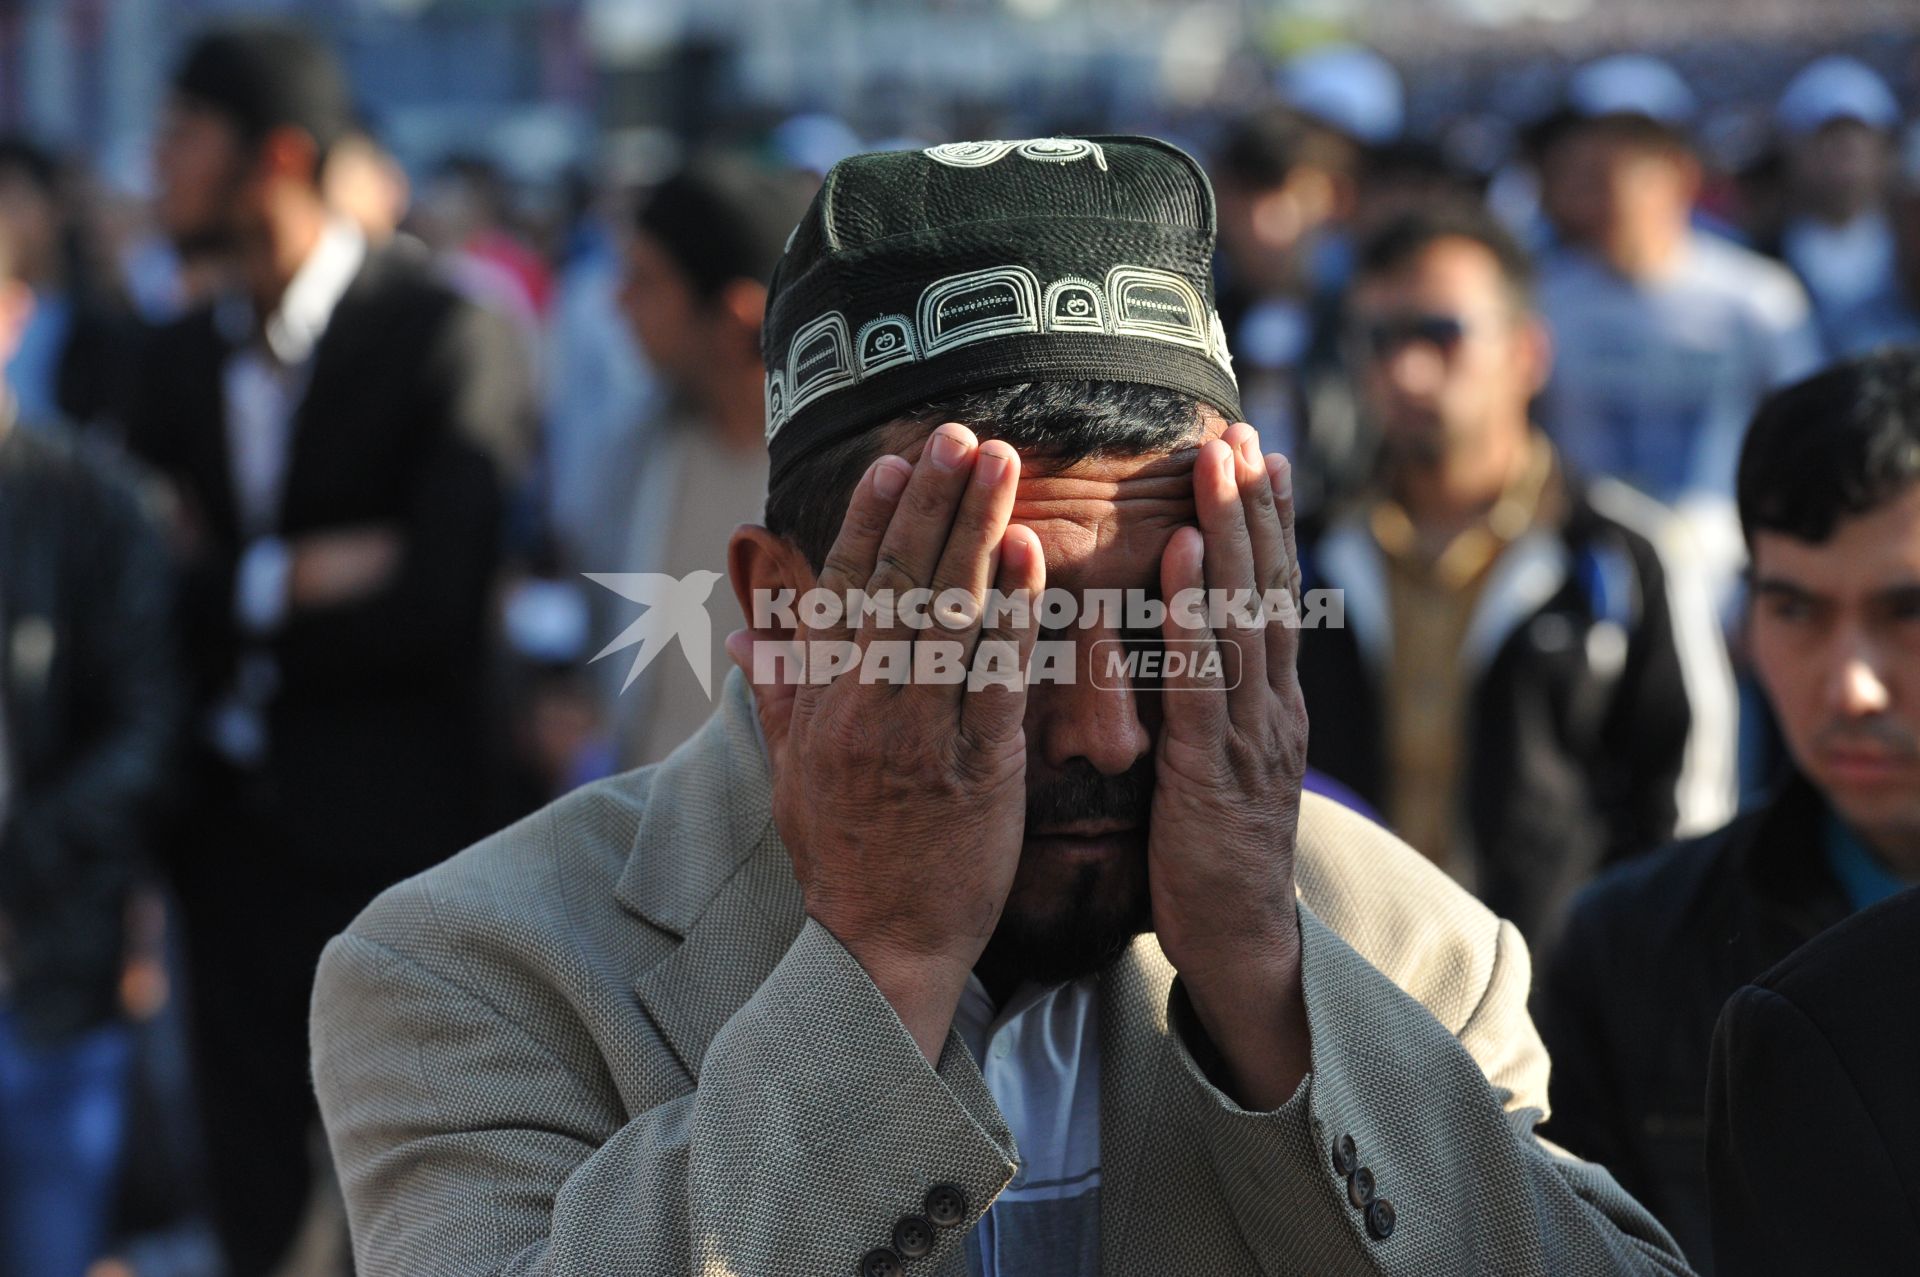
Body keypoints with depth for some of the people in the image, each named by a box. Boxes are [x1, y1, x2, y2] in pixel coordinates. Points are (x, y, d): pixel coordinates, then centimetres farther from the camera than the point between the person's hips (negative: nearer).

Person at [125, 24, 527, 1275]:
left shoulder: (442, 335, -11)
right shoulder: (188, 352, 9)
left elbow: (435, 601, -19)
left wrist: (230, 597, -9)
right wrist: (293, 578, -13)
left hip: (381, 836, -6)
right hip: (233, 827, 6)